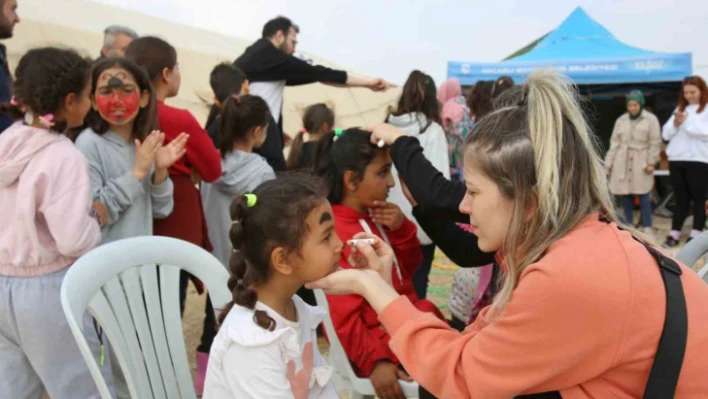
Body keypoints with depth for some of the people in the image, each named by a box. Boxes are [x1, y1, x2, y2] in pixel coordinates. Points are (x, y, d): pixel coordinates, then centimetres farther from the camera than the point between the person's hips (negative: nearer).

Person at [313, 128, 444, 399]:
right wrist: (374, 362, -16)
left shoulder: (377, 217, 5)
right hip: (386, 343, -8)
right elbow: (344, 316, -18)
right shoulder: (336, 236, -19)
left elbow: (409, 268, 13)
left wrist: (402, 228, -4)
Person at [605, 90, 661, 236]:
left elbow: (655, 143, -1)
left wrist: (651, 162, -9)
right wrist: (608, 164, 5)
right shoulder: (621, 120, 10)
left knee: (643, 197, -4)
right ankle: (629, 226, 18)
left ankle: (647, 228, 3)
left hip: (641, 163, -3)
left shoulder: (651, 119, 2)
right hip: (622, 163, 3)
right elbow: (614, 143, 9)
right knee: (626, 196, 6)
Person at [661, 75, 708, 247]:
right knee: (681, 198, 8)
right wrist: (675, 123, -8)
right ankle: (674, 233, 8)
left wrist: (686, 121, -13)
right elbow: (666, 134, 10)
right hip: (676, 160, 5)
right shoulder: (679, 108, 16)